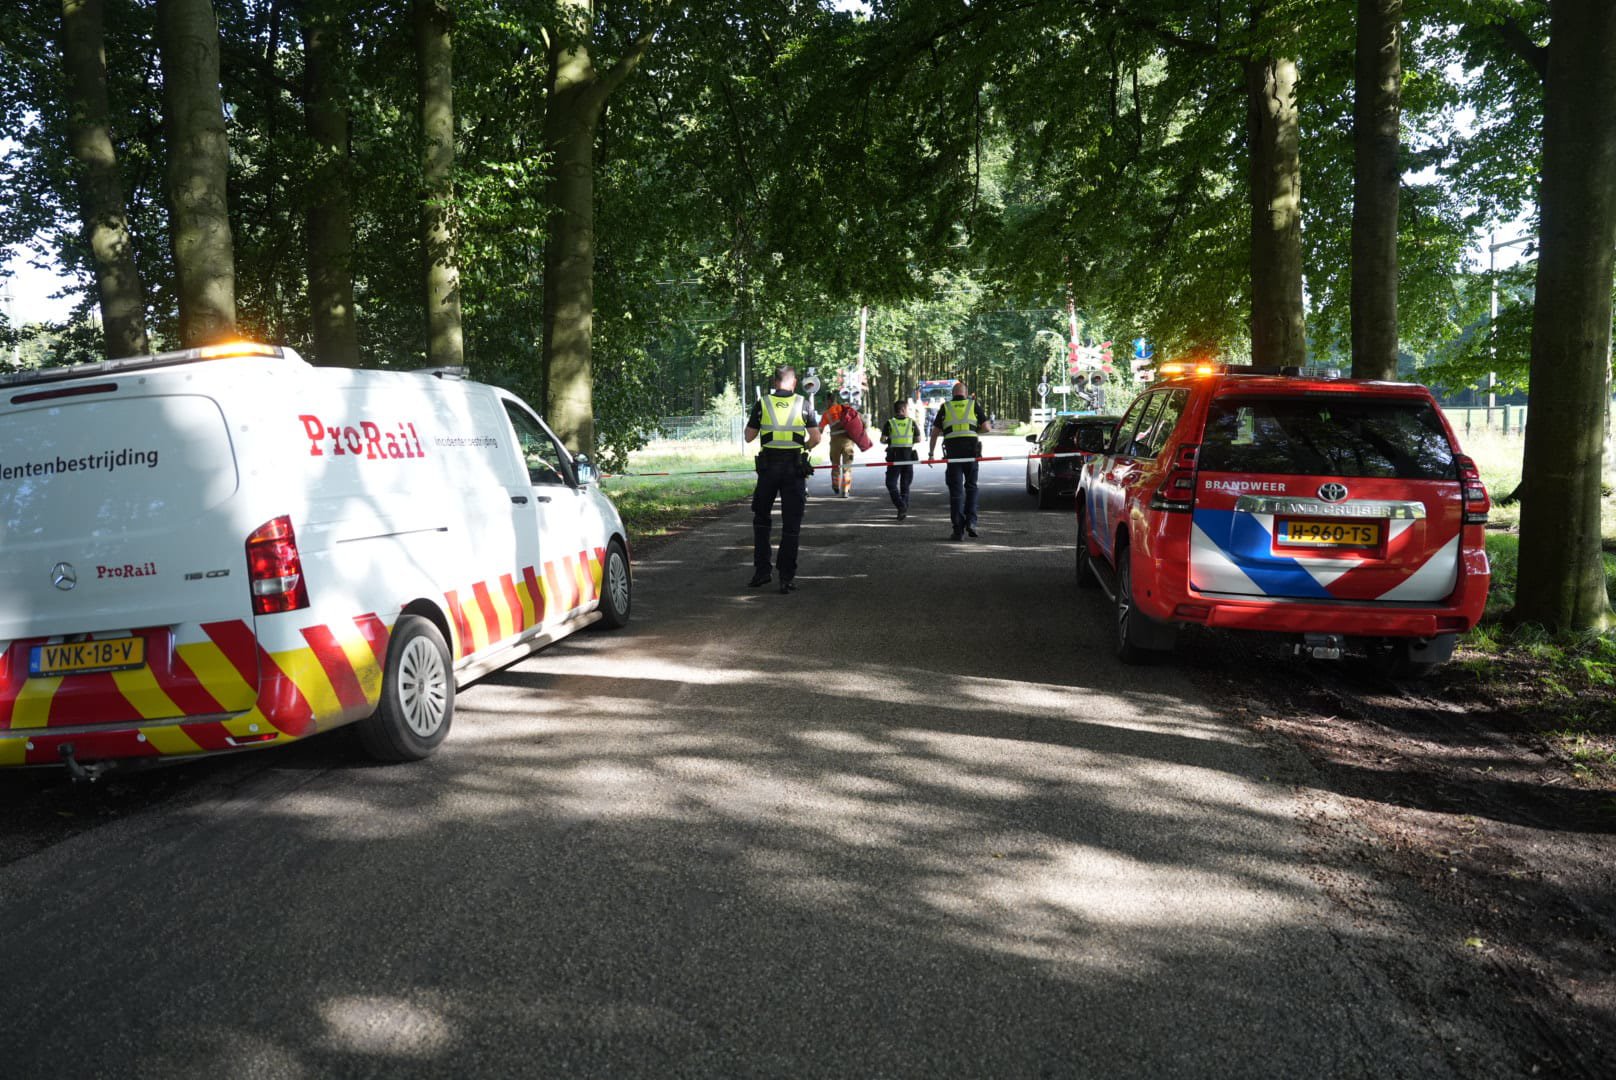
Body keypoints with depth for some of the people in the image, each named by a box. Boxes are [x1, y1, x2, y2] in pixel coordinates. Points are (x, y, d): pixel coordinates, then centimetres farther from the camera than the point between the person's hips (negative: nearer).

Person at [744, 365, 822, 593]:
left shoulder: (762, 403, -1)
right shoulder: (803, 404, -2)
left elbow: (749, 437, 4)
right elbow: (815, 438, -3)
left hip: (768, 466, 1)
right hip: (795, 468, 0)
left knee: (761, 518, 17)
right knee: (791, 523, 5)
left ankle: (762, 570, 14)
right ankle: (787, 577, 3)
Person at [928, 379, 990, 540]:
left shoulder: (944, 407, 11)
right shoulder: (973, 405, 9)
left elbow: (935, 432, 8)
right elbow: (986, 427, 5)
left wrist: (931, 453, 16)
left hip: (952, 451, 0)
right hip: (971, 449, 0)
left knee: (956, 491, 2)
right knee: (971, 487, 16)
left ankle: (958, 530, -2)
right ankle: (971, 521, -1)